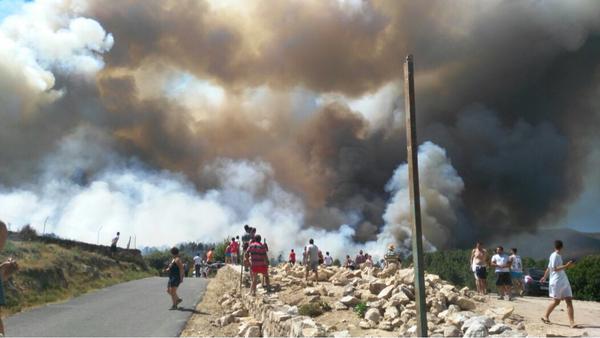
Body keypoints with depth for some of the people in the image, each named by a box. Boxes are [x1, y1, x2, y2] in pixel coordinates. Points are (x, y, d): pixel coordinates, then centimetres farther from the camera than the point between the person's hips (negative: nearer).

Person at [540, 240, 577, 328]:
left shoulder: (557, 256, 19)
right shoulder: (555, 256, -8)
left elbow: (549, 268, 26)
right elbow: (555, 268, -17)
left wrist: (544, 277, 36)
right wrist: (566, 266, -23)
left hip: (564, 281, 9)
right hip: (557, 282, -9)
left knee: (569, 301, -3)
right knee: (556, 301, -1)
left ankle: (571, 322, -8)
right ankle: (546, 316, 17)